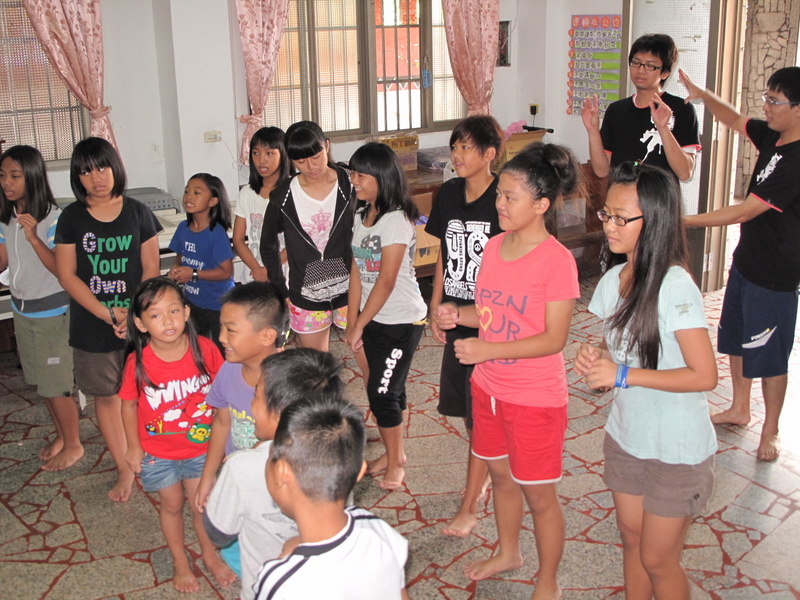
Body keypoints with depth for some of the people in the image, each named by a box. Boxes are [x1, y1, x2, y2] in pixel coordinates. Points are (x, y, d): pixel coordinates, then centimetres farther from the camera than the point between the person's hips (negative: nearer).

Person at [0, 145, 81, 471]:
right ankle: (61, 434, 35)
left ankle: (73, 444, 20)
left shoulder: (54, 218, -19)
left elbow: (60, 268, -21)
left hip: (52, 311, -7)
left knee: (57, 383, 3)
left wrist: (33, 238, -32)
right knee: (41, 381, 17)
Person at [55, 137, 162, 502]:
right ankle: (124, 469, 23)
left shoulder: (137, 212, -1)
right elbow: (66, 275, -5)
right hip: (92, 325, 1)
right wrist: (108, 315, -13)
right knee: (106, 396, 9)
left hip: (138, 321, 0)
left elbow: (151, 269, 1)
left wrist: (133, 314, -12)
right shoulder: (71, 218, -2)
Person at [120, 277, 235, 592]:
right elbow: (129, 404, -6)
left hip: (200, 447, 1)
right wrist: (134, 447, -1)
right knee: (171, 505, 19)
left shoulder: (204, 349, -20)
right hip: (158, 453, -1)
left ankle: (210, 555, 45)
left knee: (202, 504, 17)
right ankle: (180, 562, 43)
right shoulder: (138, 362, -21)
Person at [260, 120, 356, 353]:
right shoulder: (283, 197, -4)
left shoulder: (350, 186, -7)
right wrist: (281, 289, 6)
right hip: (306, 296, 2)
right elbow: (268, 247, 10)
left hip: (348, 289, -1)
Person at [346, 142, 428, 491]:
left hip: (402, 321, -7)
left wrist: (359, 325, -14)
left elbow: (386, 281, -20)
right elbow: (357, 273, 6)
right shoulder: (362, 217, 7)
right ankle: (393, 453, 31)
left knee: (382, 392, -2)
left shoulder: (396, 220, -19)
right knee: (389, 388, 16)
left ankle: (395, 462, 16)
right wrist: (352, 323, 2)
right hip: (373, 319, 7)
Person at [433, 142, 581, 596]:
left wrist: (489, 350, -28)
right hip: (488, 388, 7)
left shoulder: (557, 260, -21)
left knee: (539, 495, 9)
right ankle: (509, 554, 49)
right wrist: (456, 314, -7)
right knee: (501, 475, 25)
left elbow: (554, 338, -21)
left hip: (536, 398, -7)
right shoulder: (495, 247, 1)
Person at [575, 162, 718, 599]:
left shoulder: (676, 288, -24)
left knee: (657, 560, 8)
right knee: (632, 542, 20)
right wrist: (597, 359, -10)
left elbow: (704, 375, -24)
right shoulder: (612, 281, -2)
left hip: (677, 449, -6)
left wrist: (623, 376, -24)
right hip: (626, 437, 7)